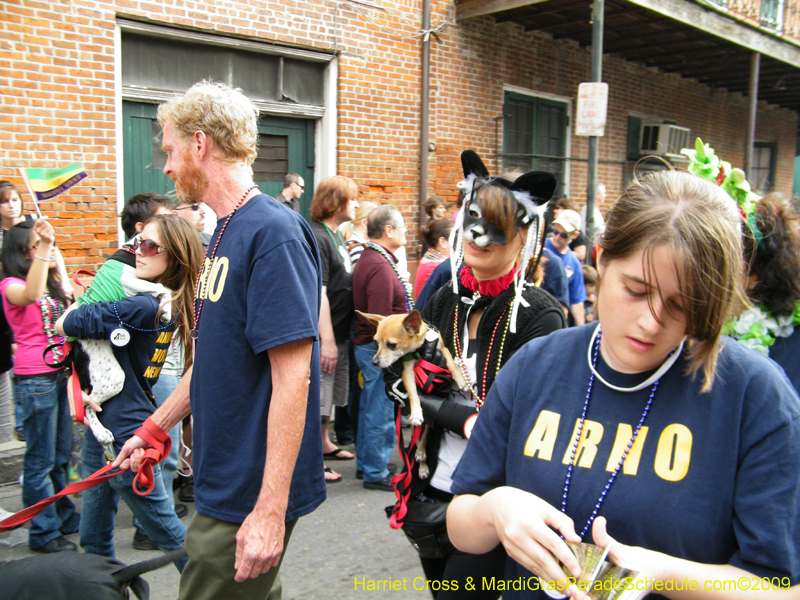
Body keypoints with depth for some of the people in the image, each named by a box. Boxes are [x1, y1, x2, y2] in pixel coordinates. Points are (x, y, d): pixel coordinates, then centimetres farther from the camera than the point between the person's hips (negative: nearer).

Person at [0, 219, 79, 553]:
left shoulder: (50, 286, 16)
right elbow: (30, 295, -34)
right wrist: (43, 249, -37)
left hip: (59, 375, 8)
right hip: (35, 378, -8)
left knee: (61, 454, 17)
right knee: (41, 459, 0)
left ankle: (65, 518, 29)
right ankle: (43, 533, 11)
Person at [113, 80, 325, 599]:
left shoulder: (273, 233, -19)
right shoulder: (226, 234, 10)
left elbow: (292, 377, -24)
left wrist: (271, 509, -24)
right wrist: (156, 426, 22)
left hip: (252, 496, -9)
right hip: (225, 479, 9)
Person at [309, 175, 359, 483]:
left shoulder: (335, 235, 14)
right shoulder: (316, 238, -18)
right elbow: (318, 293, -23)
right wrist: (327, 340, -24)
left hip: (339, 332, 10)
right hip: (323, 335, -10)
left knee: (330, 393, 22)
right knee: (317, 397, -1)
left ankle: (324, 443, 37)